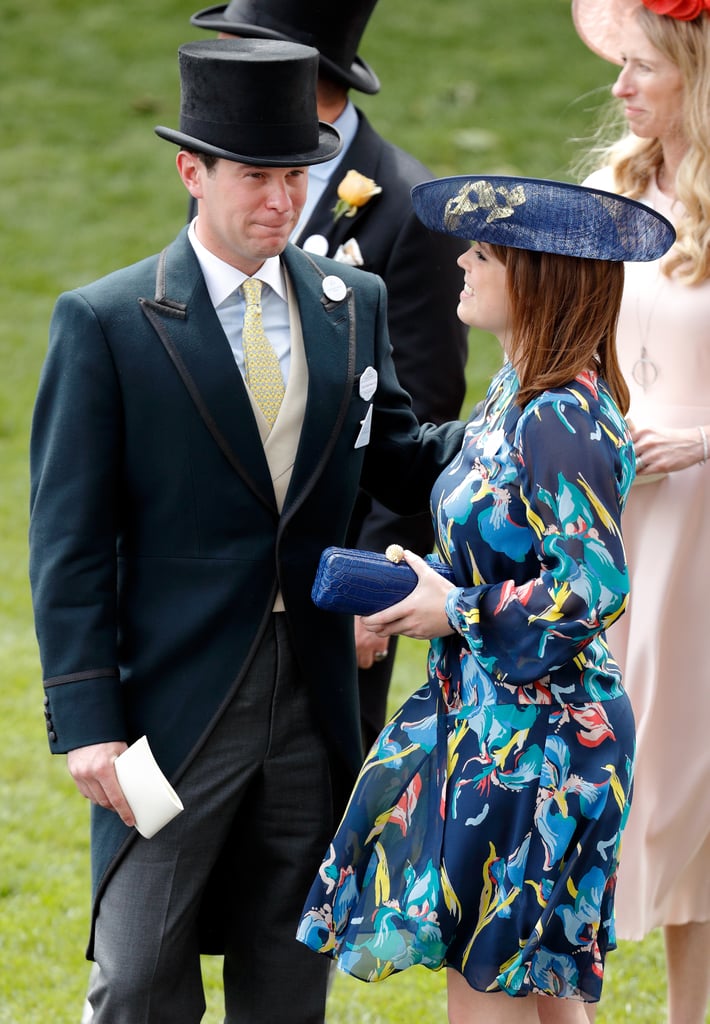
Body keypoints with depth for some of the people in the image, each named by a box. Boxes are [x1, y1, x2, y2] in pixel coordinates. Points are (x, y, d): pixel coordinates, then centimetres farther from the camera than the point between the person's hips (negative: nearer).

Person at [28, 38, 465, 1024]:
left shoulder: (354, 302, 7)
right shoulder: (105, 322, -7)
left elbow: (393, 458, 14)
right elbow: (70, 538, -8)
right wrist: (86, 720, -13)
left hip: (315, 704, 4)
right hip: (176, 703, -4)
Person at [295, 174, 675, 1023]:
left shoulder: (559, 421, -21)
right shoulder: (516, 392, 8)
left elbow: (594, 592, -25)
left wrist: (458, 612, -16)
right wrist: (418, 590, 5)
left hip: (530, 737, -10)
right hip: (493, 715, 10)